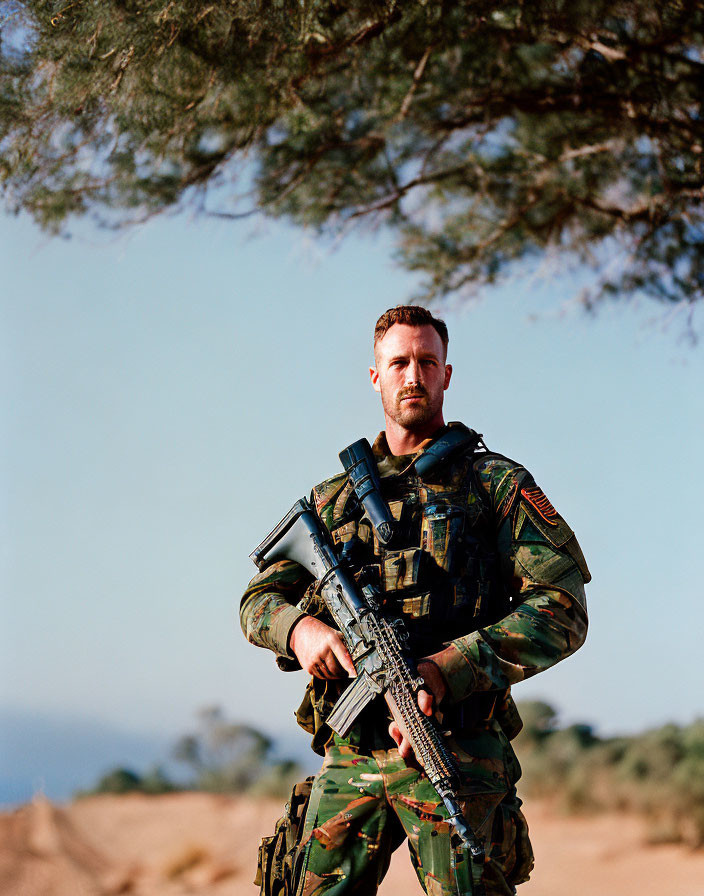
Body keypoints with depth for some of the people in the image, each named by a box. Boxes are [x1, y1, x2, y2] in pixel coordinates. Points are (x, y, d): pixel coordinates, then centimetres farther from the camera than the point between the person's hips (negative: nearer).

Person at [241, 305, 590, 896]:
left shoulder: (495, 485, 6)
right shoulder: (335, 498, 19)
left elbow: (563, 609, -4)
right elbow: (260, 599, 20)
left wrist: (447, 668, -17)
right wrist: (299, 627, -7)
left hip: (457, 757, -3)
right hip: (349, 758, 4)